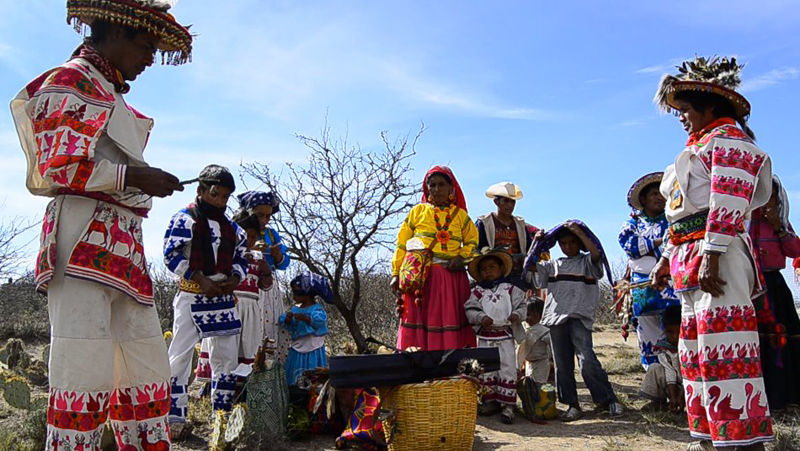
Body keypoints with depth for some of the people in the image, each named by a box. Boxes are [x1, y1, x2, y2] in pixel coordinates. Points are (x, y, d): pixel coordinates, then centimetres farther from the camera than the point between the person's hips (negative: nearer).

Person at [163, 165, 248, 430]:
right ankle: (175, 417, 4)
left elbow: (242, 259, 18)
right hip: (192, 297, -5)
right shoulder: (184, 219, -3)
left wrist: (235, 279, -3)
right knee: (180, 356, -6)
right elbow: (172, 256, -11)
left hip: (224, 298, 6)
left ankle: (222, 415, 20)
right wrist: (201, 280, -17)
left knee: (228, 358, 9)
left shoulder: (232, 227, 14)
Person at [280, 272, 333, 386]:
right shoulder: (295, 309, 7)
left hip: (313, 350, -6)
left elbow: (320, 320, -28)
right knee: (294, 379, 12)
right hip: (297, 350, 6)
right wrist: (288, 320, -14)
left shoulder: (317, 309, -11)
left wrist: (305, 318, -37)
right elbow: (289, 327, 7)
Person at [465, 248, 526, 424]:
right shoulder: (477, 292, 6)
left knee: (508, 368, -4)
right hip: (485, 337, 2)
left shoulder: (510, 289, 5)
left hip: (505, 335, -1)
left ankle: (507, 404, 2)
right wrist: (481, 317, -17)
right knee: (486, 369, 7)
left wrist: (517, 314, -15)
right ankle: (490, 401, 20)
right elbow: (470, 310, -1)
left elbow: (521, 305, 5)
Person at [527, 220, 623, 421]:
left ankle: (609, 399, -3)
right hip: (556, 318, 4)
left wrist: (579, 232, -13)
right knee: (562, 364, 5)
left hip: (579, 316, -4)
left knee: (587, 359, -16)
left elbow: (596, 254, -13)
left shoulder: (587, 262, 8)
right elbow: (530, 266, 15)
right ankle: (573, 405, 13)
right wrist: (536, 242, 8)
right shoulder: (553, 265, 19)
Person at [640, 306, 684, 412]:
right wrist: (673, 397, -24)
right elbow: (670, 372, -13)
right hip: (673, 387, 3)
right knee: (654, 368, -16)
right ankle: (657, 401, -5)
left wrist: (681, 396, -26)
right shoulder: (662, 348, -6)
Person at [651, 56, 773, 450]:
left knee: (723, 344, -13)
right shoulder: (699, 147, 26)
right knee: (696, 346, 10)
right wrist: (667, 259, 22)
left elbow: (727, 202, -17)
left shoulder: (726, 138, -2)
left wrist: (710, 255, -24)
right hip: (690, 258, 10)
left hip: (717, 254, -10)